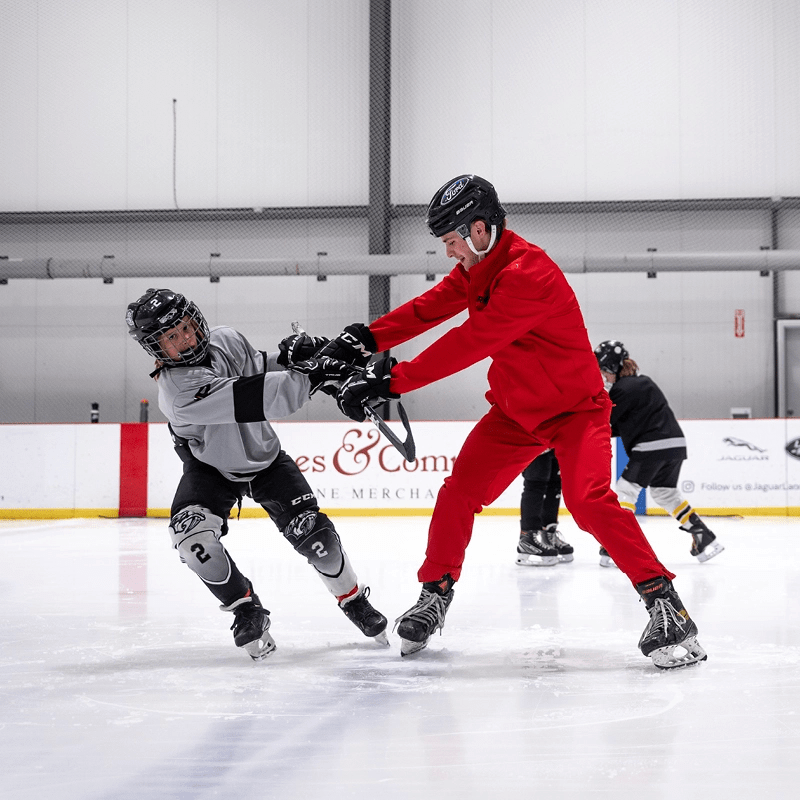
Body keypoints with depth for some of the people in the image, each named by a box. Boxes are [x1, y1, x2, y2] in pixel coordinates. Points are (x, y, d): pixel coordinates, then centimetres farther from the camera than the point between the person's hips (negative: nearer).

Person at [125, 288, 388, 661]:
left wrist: (286, 355, -14)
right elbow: (249, 400, -41)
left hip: (264, 456, 4)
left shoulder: (226, 340, -15)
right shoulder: (175, 388, -34)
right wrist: (310, 375, -43)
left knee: (311, 531, -10)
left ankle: (354, 600, 15)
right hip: (210, 466, -3)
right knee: (192, 532, -29)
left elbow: (255, 368, 8)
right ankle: (247, 610, -9)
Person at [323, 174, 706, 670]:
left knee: (588, 501, -24)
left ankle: (664, 602, -17)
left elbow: (468, 344, -35)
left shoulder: (527, 276, -31)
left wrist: (393, 380, -35)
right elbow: (431, 307, 1)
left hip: (575, 406, -8)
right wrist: (368, 339, -14)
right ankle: (435, 593, 15)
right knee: (460, 491, 0)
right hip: (515, 408, 8)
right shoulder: (479, 265, -1)